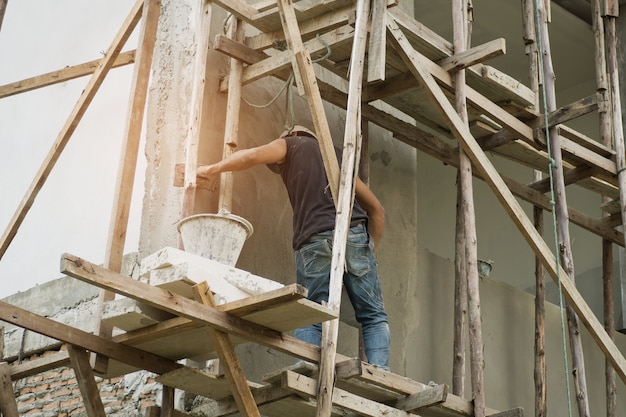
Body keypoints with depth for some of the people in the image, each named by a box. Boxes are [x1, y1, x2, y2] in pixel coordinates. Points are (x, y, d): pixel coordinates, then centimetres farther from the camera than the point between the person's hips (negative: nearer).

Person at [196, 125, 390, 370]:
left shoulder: (290, 144, 22)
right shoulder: (336, 154, 34)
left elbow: (253, 155, 2)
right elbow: (376, 208, 31)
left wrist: (211, 170, 15)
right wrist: (371, 249, 34)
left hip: (314, 240, -3)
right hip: (354, 233, 3)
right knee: (373, 315, 5)